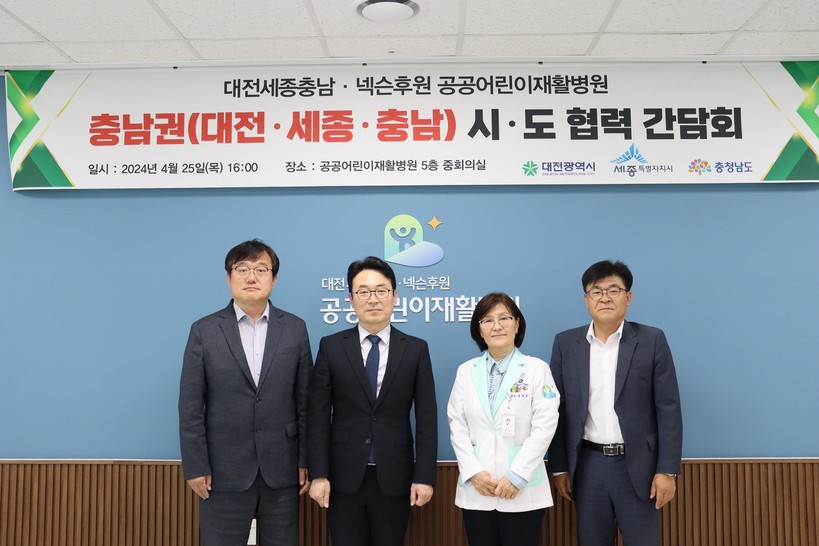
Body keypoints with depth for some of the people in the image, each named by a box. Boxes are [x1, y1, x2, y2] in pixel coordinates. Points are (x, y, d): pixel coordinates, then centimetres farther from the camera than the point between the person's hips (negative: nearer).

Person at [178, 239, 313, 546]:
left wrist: (306, 460, 1)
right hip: (224, 469, -1)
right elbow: (190, 407, -2)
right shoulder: (204, 331, -2)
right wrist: (195, 466, -5)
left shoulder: (295, 329, 1)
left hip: (281, 467, 1)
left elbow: (305, 401, 3)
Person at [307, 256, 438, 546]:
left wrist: (424, 476, -5)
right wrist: (318, 474, -7)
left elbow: (426, 419, -1)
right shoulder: (331, 347, 0)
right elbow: (318, 417, -2)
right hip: (344, 477, 0)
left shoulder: (416, 349, 1)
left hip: (394, 477, 1)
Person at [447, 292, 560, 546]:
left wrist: (516, 476, -13)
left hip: (523, 491, -2)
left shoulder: (537, 369, 0)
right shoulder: (466, 371, 8)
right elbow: (457, 426, 4)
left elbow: (544, 427, -7)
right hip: (476, 490, 3)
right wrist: (473, 472, -7)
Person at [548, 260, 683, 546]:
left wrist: (667, 470, -8)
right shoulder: (566, 343, 2)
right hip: (588, 466, 2)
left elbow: (668, 409, -4)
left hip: (638, 465, -2)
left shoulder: (652, 341, -3)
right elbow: (558, 410, 4)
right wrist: (559, 467, 3)